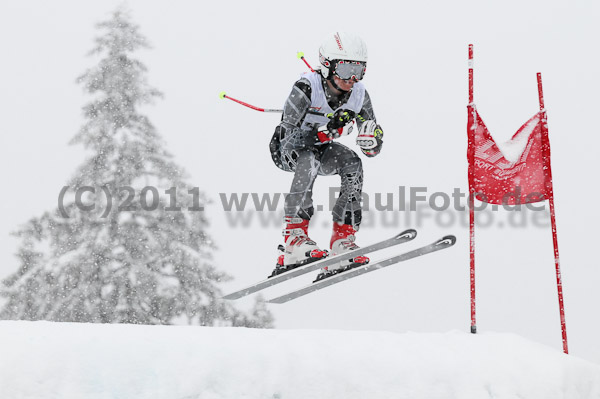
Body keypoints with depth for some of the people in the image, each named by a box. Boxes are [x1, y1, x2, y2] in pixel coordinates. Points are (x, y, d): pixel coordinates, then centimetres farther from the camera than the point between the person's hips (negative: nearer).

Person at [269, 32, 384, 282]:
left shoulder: (358, 94, -15)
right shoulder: (306, 88, -30)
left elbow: (372, 149, -9)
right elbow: (288, 138, -35)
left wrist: (371, 137, -33)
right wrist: (327, 130, -47)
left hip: (320, 147, 5)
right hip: (285, 148, -5)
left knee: (352, 163, -23)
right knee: (309, 161, -36)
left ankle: (342, 241, -21)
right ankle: (294, 238, -35)